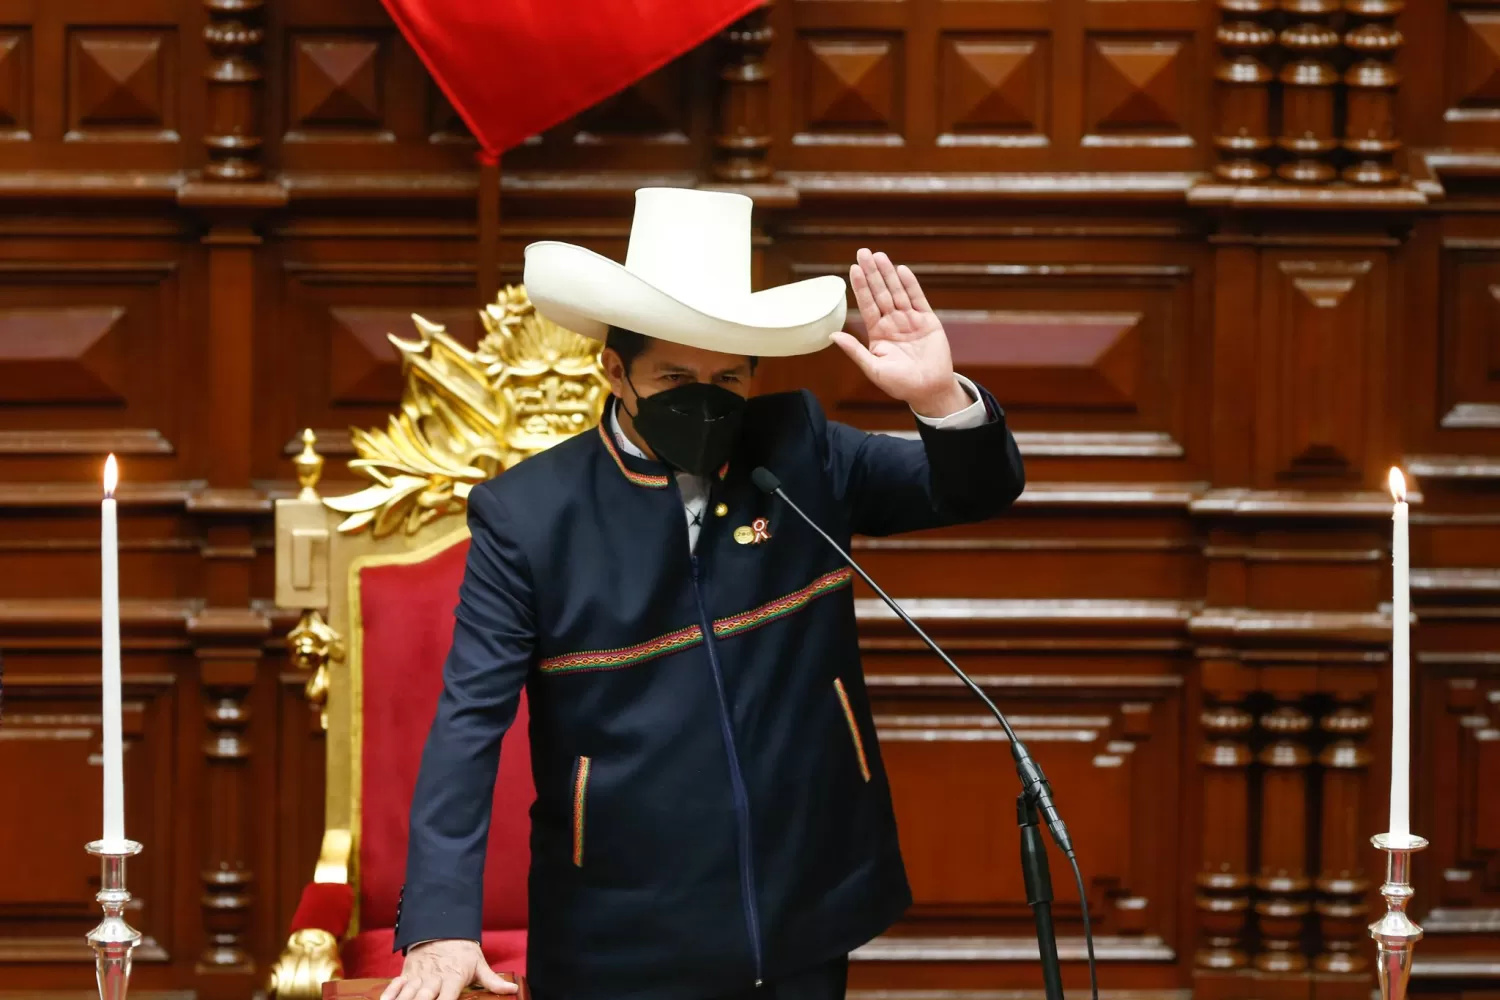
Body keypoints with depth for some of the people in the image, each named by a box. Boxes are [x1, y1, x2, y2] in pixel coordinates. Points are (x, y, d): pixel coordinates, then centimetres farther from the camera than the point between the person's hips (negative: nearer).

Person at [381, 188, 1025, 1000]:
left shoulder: (798, 453, 1)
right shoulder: (526, 514, -9)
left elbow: (980, 492, 2)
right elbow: (469, 724, -11)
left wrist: (939, 397, -21)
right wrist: (442, 926, -22)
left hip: (801, 930, 3)